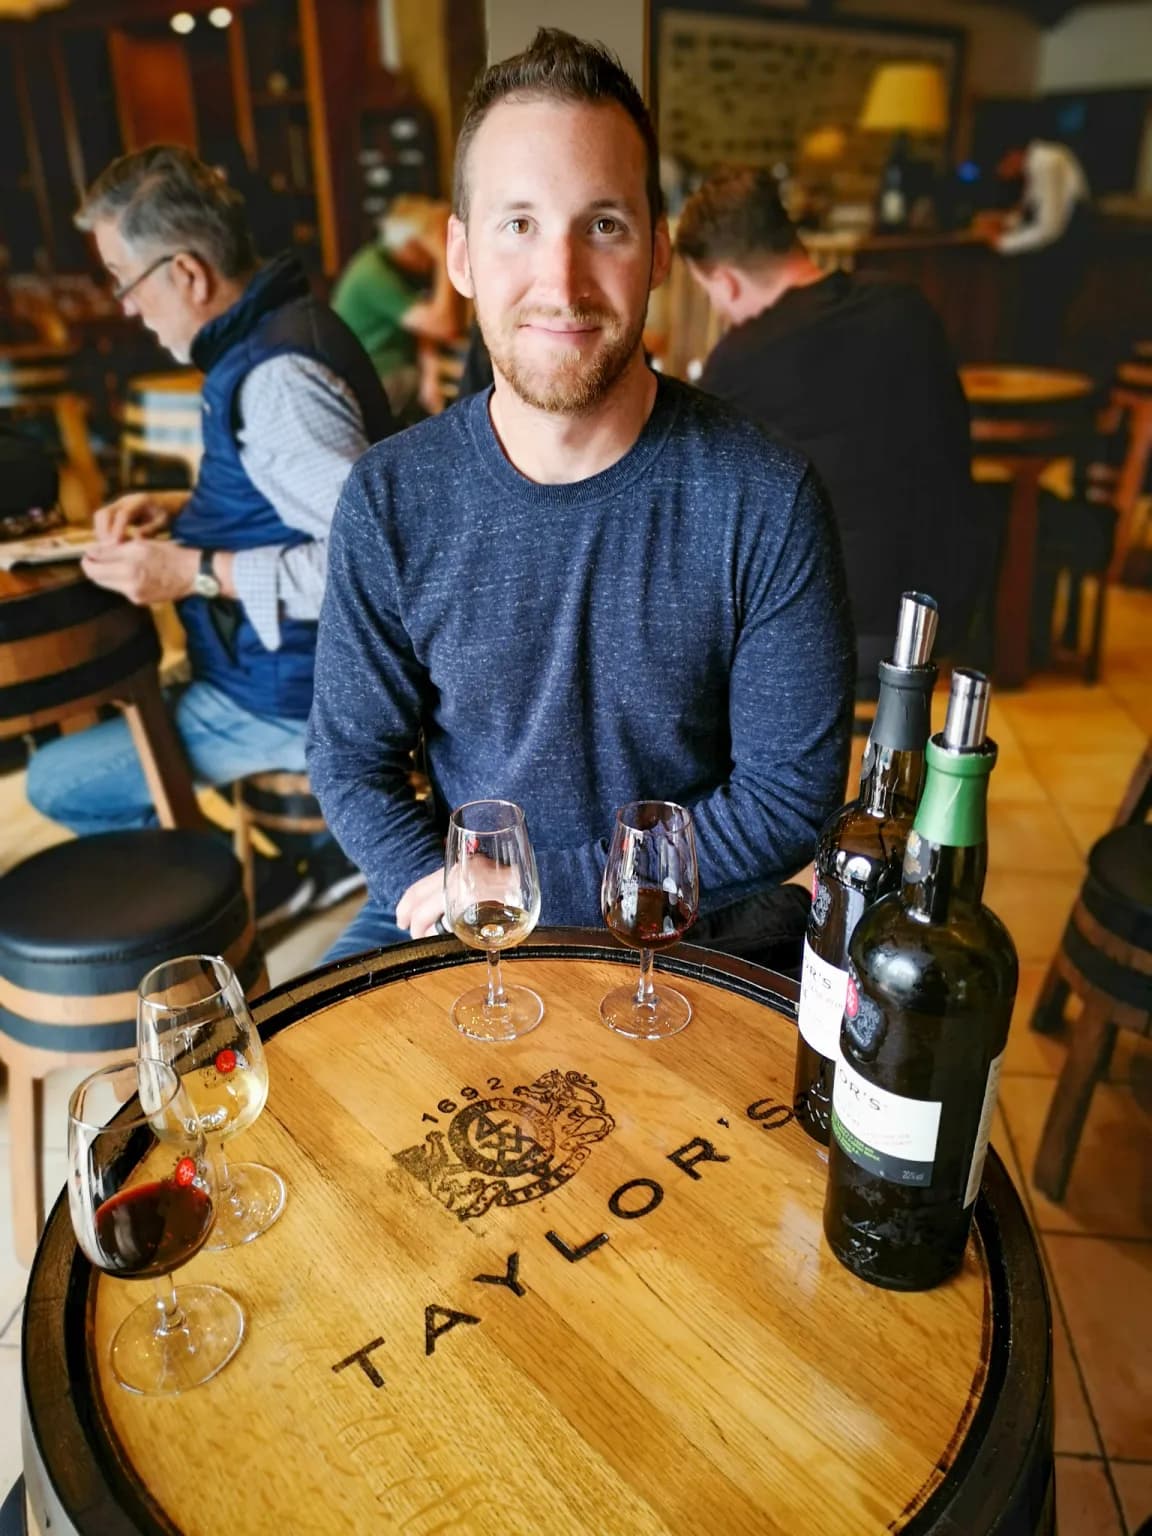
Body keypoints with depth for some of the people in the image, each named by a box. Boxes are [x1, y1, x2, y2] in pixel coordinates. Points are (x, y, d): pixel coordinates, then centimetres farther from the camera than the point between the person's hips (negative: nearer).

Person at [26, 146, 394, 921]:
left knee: (58, 781, 0)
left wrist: (198, 573, -25)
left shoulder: (275, 377, -25)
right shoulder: (276, 332, 6)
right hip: (295, 658, 10)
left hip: (291, 694, -10)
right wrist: (181, 507, 6)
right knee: (112, 711, 29)